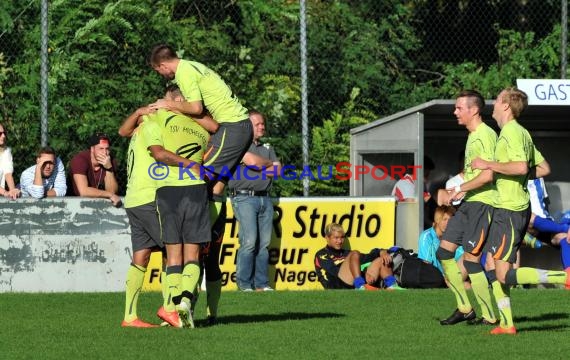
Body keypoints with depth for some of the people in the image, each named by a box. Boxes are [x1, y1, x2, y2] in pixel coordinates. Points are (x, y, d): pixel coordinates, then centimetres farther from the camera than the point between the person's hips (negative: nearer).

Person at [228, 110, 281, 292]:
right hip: (245, 198, -7)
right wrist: (269, 163, 5)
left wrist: (260, 168, -3)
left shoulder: (267, 148, 22)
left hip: (264, 198, 7)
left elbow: (278, 170, 11)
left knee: (264, 243, 2)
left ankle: (261, 283, 5)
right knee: (249, 241, -15)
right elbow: (252, 161, -14)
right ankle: (244, 284, -10)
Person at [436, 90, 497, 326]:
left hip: (481, 202, -10)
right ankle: (464, 308, 13)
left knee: (471, 259, -9)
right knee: (444, 252, 7)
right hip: (467, 203, 10)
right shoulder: (472, 136, 16)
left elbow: (487, 175, -23)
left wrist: (459, 189, -15)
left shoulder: (485, 135, -15)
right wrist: (454, 191, 12)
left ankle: (489, 316, 1)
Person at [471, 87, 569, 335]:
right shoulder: (521, 133, 17)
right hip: (514, 209, 10)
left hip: (510, 210, -10)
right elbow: (543, 168, 20)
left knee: (505, 275, -13)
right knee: (492, 267, 10)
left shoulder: (511, 133, -13)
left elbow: (521, 166, -27)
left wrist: (489, 165, -18)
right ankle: (506, 324, 8)